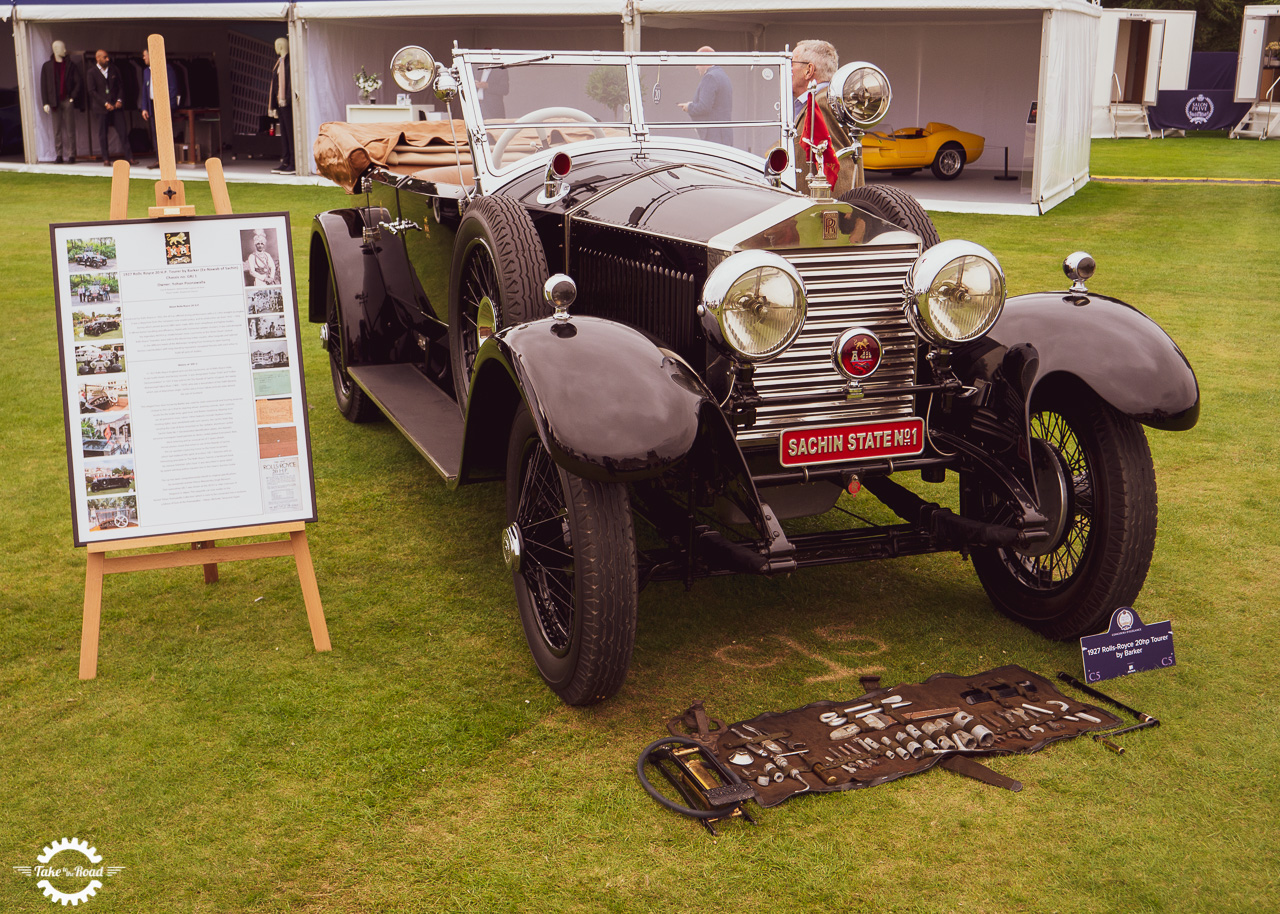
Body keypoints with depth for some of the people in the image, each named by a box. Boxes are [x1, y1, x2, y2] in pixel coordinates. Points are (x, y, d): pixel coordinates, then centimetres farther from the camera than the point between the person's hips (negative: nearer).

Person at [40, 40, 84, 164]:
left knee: (70, 128, -2)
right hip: (55, 101, 0)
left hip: (67, 100, 0)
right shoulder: (47, 66, 6)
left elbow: (79, 82, 6)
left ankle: (71, 155, 1)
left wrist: (73, 97, -3)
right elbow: (43, 86, 5)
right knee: (57, 129, 2)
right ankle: (59, 155, 5)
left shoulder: (70, 65, 7)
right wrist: (46, 103, -3)